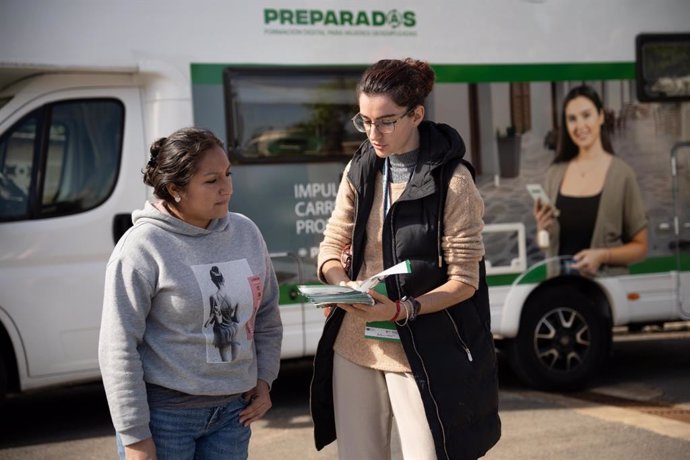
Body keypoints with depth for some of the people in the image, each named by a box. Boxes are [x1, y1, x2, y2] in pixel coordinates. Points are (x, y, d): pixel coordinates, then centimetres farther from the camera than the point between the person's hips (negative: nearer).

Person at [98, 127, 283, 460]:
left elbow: (267, 315, 16)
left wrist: (264, 378, 9)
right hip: (164, 411, -5)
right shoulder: (142, 247, -14)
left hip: (233, 409, 5)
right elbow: (118, 348, -13)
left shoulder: (245, 232, 3)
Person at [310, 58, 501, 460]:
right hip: (354, 344, 5)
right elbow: (332, 246, 7)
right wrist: (344, 284, -15)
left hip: (421, 350, -5)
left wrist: (402, 310, -24)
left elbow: (464, 280, -10)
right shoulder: (359, 170, 5)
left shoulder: (452, 179, -11)